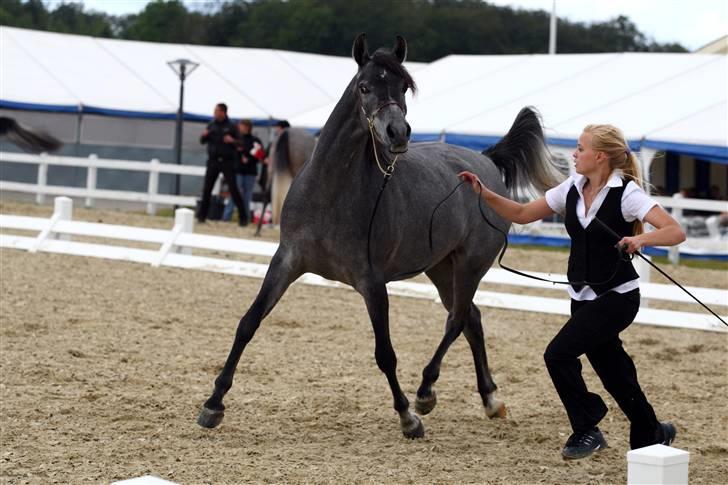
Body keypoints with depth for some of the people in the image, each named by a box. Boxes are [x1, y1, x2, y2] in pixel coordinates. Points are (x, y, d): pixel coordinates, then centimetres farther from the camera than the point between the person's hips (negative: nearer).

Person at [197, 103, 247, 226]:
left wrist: (232, 141, -20)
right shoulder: (212, 125, 9)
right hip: (213, 161, 3)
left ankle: (243, 216, 0)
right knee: (207, 188, 0)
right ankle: (202, 215, 8)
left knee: (233, 188, -5)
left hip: (227, 161, -3)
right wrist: (204, 135, -8)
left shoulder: (231, 126, 0)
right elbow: (202, 141, 14)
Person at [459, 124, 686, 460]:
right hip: (583, 296, 7)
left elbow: (676, 232, -23)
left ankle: (587, 430, -1)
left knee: (558, 354, -18)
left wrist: (641, 239, -41)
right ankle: (652, 433, 36)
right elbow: (522, 214, 10)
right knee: (612, 372, 15)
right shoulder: (572, 189, 3)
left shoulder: (626, 193, -15)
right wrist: (483, 193, -1)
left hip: (617, 296, -7)